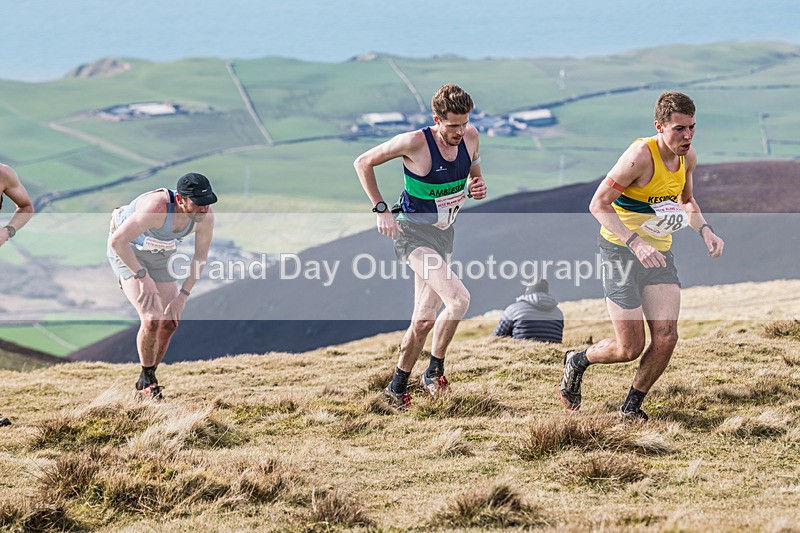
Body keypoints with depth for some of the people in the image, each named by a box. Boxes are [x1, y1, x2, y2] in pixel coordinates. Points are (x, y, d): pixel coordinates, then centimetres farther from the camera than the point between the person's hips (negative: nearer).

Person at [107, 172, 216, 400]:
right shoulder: (155, 208, -39)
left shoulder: (206, 217, -20)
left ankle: (145, 381, 25)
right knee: (152, 319, -19)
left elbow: (200, 258, -6)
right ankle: (147, 380, 4)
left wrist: (182, 296, -12)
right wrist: (143, 277, -38)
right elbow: (117, 240, -38)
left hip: (159, 256, 6)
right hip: (126, 252, -6)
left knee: (169, 323, 3)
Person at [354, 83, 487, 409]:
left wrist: (477, 186, -4)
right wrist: (380, 209, -13)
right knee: (459, 299, -24)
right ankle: (435, 370, -7)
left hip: (442, 234, 6)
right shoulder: (415, 143, -21)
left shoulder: (470, 137, -5)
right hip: (412, 232, -6)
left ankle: (398, 387, 25)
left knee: (424, 320, 9)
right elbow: (363, 163, -10)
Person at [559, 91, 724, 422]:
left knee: (666, 338, -6)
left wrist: (705, 231, 2)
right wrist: (635, 243, -31)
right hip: (621, 250, -6)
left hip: (659, 253, 6)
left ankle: (632, 407, 15)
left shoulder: (688, 156, 1)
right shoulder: (640, 155, -22)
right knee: (629, 348, -6)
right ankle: (577, 362, 25)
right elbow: (598, 204, -21)